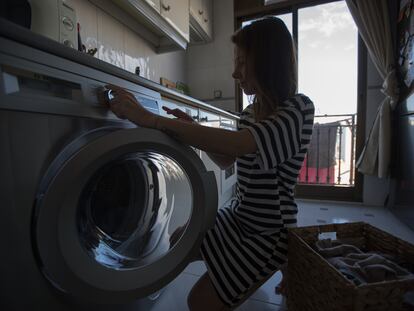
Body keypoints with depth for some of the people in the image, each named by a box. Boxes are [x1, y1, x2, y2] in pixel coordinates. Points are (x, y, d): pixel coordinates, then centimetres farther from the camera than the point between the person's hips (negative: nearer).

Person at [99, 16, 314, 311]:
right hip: (235, 216, 8)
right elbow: (225, 160, 11)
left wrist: (150, 118, -34)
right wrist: (194, 130, -3)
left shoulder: (299, 108, -19)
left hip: (268, 232, -7)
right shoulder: (251, 112, 5)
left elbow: (234, 143, -36)